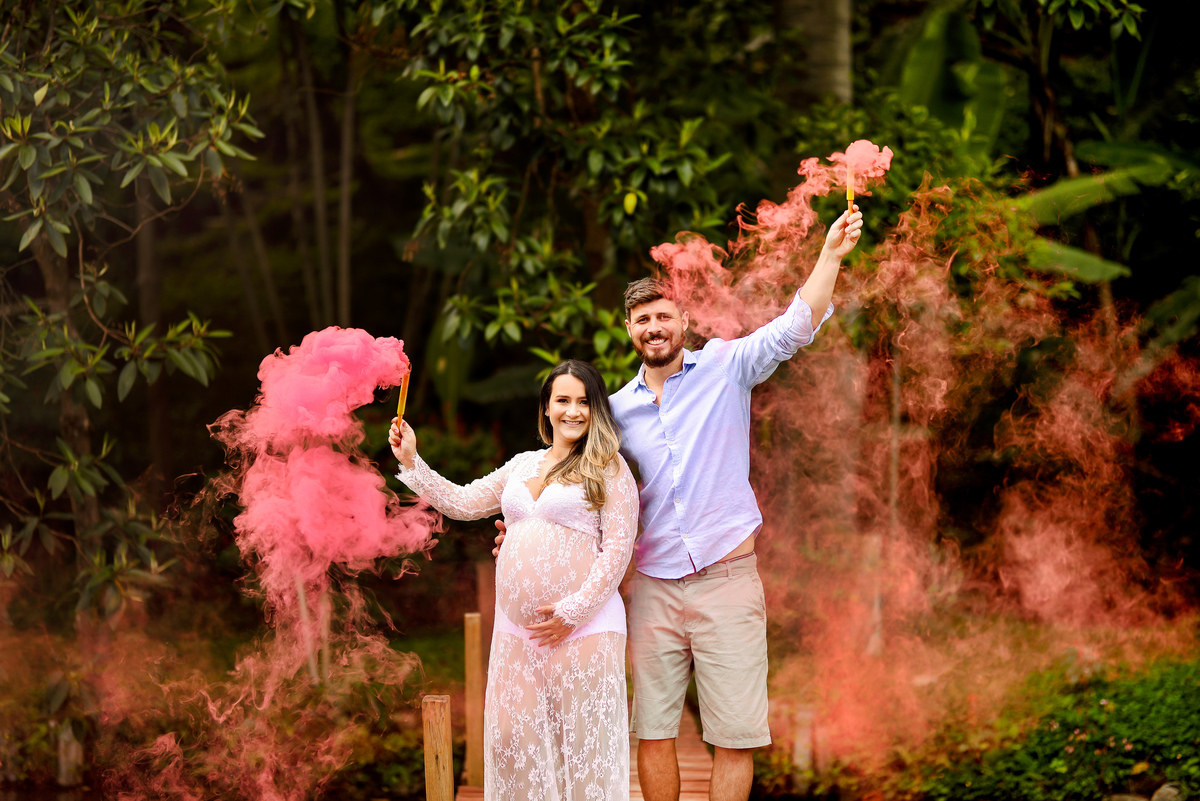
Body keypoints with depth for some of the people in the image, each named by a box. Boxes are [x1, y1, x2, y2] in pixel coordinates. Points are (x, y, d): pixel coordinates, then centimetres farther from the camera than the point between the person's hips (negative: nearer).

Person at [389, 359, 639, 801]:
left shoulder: (608, 470, -1)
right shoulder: (523, 466, 17)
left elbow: (618, 548, -8)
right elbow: (462, 502, 23)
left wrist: (572, 611, -13)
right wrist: (411, 462, 13)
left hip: (582, 629, -6)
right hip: (516, 629, 6)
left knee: (582, 741, -4)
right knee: (513, 737, 4)